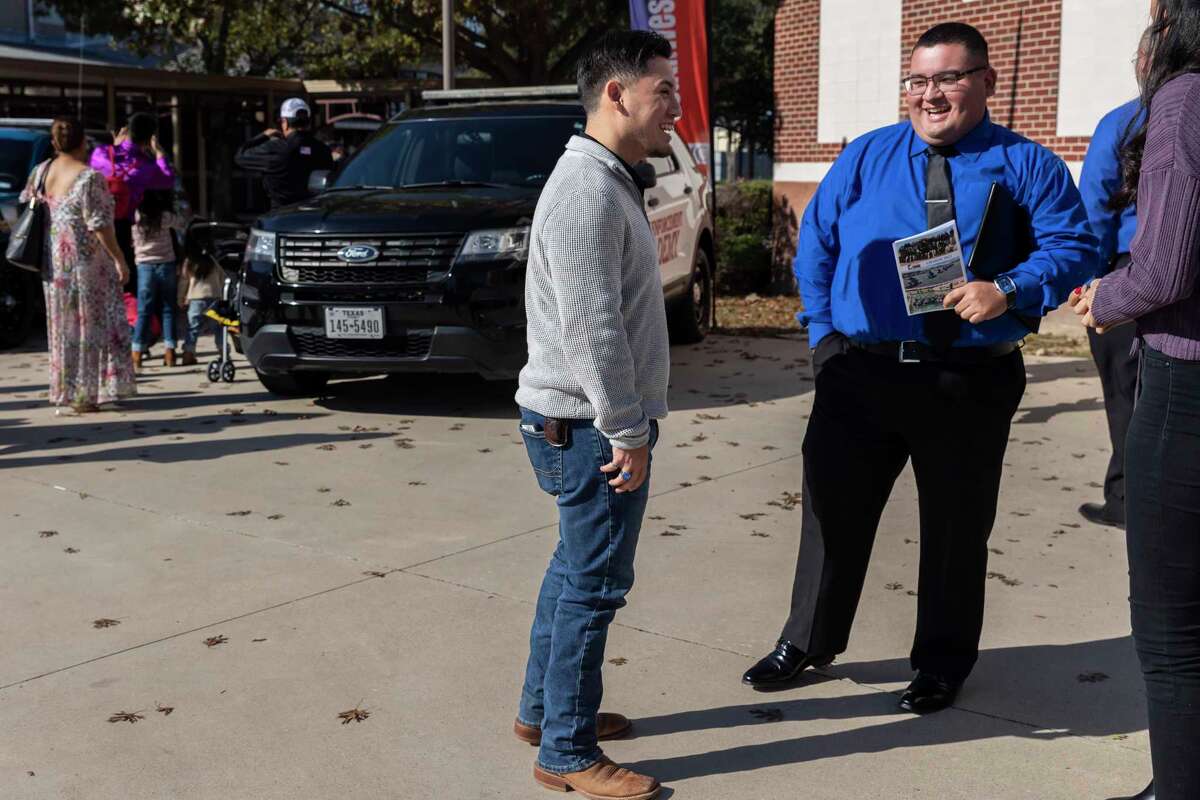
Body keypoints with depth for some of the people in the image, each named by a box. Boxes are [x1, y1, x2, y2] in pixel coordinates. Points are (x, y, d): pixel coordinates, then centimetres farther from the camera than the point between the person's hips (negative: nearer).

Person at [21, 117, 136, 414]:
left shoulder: (41, 171, 6)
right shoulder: (89, 177, -15)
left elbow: (26, 204, 17)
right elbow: (100, 224, -17)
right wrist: (119, 258, -10)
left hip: (52, 261, 7)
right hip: (86, 260, -6)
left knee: (63, 325, 13)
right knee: (91, 323, 2)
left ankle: (64, 394, 16)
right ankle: (85, 395, 2)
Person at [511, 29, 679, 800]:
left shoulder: (607, 182, 14)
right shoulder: (589, 190, -19)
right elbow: (592, 331, -24)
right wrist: (628, 433, -20)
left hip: (581, 420, 10)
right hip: (591, 426, -10)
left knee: (576, 568, 19)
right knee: (595, 584, -2)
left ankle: (543, 708, 33)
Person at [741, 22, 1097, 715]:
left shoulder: (1025, 166, 1)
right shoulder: (865, 157, 8)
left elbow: (1074, 247, -5)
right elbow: (815, 242, 11)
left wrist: (1010, 290, -22)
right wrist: (825, 330, 2)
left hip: (970, 382, -1)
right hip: (859, 372, 2)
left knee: (956, 526, 12)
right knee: (833, 509, 10)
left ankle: (943, 661, 32)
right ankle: (807, 643, 29)